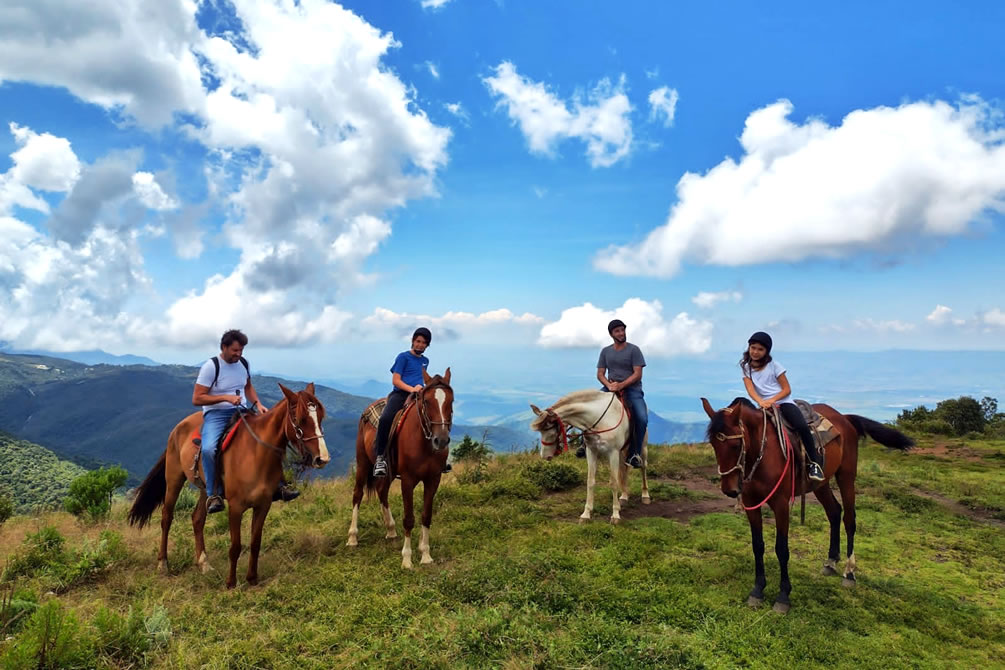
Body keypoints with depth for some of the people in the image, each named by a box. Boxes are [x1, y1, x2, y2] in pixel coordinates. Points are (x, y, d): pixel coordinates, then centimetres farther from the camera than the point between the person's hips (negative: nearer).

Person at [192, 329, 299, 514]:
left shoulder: (243, 363, 7)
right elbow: (196, 399, -13)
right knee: (208, 448, -33)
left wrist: (258, 404, 5)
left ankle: (277, 486, 1)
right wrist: (225, 397, -24)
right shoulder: (210, 366, -11)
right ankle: (213, 495, -16)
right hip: (216, 414, -5)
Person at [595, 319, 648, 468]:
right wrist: (609, 385, -15)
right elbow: (600, 374, 7)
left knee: (642, 418, -25)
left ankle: (635, 453, -10)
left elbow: (637, 374, -10)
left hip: (632, 389, -3)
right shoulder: (605, 351, 10)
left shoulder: (633, 350, -2)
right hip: (610, 387, 3)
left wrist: (621, 385, -22)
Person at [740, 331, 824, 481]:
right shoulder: (746, 368, 7)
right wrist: (761, 402, -29)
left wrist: (772, 400, -18)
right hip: (764, 406, 2)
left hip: (784, 402, -2)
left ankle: (814, 463, -15)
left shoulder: (774, 365, 2)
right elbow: (750, 389, -8)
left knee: (802, 427, -28)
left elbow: (787, 389, 0)